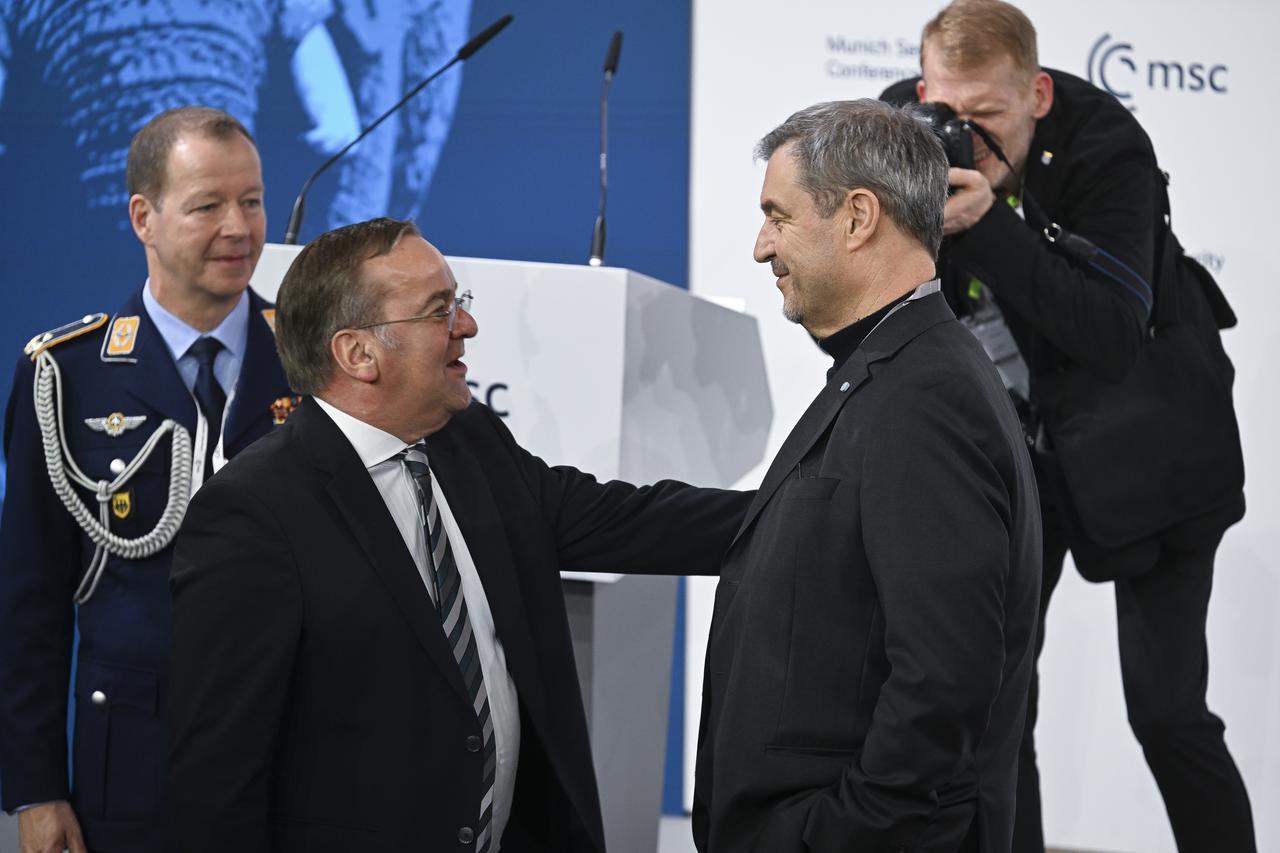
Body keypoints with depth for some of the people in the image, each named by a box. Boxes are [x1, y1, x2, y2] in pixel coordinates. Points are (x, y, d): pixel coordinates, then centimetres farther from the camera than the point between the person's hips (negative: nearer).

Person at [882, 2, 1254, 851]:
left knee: (1167, 707, -5)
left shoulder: (1108, 145, -24)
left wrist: (988, 222, -40)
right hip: (1014, 431, 4)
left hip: (1139, 443, -4)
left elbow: (1114, 334, -32)